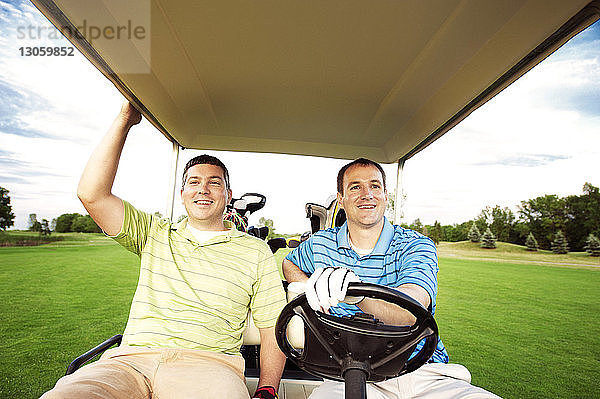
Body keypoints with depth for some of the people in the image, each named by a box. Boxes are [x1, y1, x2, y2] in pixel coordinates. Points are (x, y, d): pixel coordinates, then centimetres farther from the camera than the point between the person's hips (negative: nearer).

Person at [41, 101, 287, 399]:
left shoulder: (256, 251, 9)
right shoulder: (154, 234, 15)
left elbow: (273, 330, 8)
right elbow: (92, 194, 4)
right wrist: (124, 120, 3)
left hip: (206, 363, -2)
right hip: (130, 361, 3)